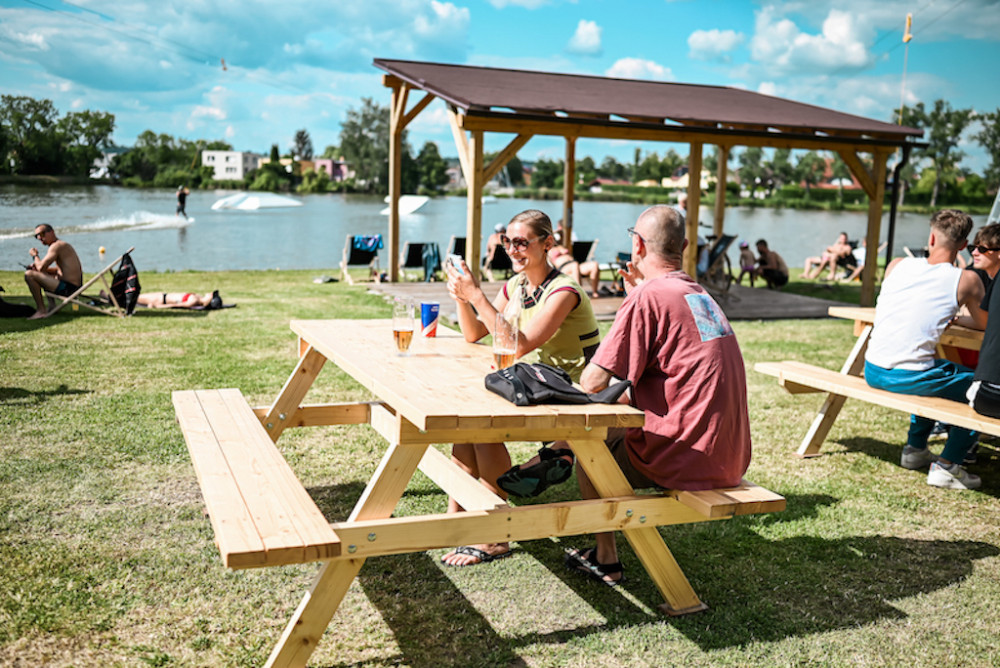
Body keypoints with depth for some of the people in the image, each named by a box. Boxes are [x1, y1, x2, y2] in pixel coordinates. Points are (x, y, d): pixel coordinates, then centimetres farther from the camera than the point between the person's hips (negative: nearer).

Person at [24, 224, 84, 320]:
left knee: (29, 275, -13)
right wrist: (36, 266, 14)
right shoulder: (61, 245, 18)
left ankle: (41, 310, -9)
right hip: (75, 287, 11)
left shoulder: (56, 246, -13)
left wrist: (35, 256, 3)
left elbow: (41, 268, -17)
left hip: (68, 289, -11)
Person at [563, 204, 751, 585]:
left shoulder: (648, 297, -17)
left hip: (686, 460, -8)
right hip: (730, 459, 8)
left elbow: (593, 383, -18)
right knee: (619, 425, 28)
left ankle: (607, 561, 26)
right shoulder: (700, 295, 10)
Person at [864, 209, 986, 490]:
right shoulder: (966, 280, -4)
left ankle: (914, 448, 43)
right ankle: (947, 466, 12)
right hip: (908, 378, -6)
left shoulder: (896, 265, 6)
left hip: (872, 371, 6)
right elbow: (985, 324, 13)